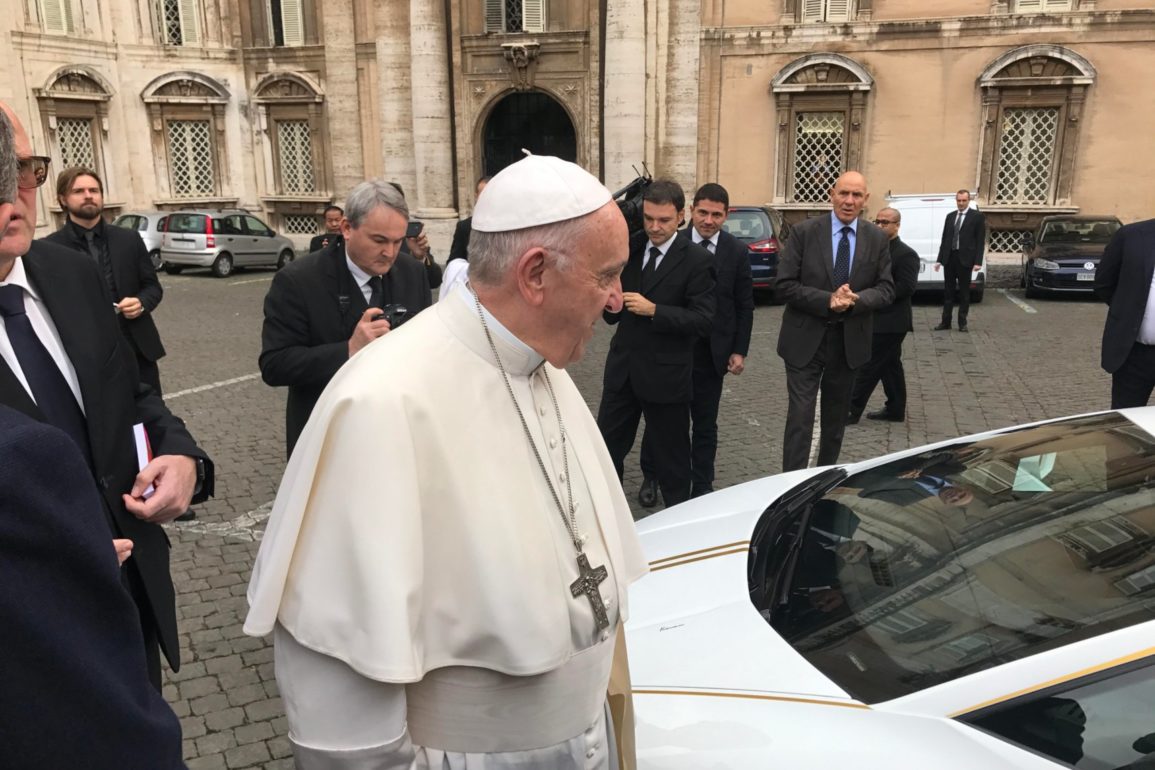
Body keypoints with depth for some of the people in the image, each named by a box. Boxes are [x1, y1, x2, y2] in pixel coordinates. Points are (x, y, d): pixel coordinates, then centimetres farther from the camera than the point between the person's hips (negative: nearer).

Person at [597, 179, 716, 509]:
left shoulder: (697, 260, -10)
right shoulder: (629, 246, 6)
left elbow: (704, 320, -16)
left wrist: (653, 310, -24)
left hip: (665, 373, -5)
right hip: (622, 367, 5)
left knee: (671, 455, 11)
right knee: (607, 448, 11)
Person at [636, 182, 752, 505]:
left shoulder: (737, 252, 0)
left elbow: (745, 306, 4)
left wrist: (739, 351, 0)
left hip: (712, 351, 1)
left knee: (705, 424, 12)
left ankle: (702, 486, 24)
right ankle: (651, 478, 31)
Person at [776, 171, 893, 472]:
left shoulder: (877, 238, 2)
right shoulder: (804, 232, -7)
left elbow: (886, 289, 1)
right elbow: (785, 285, -11)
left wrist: (855, 299, -20)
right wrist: (828, 300, -23)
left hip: (849, 342, 4)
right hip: (806, 340, -4)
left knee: (836, 417, 17)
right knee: (800, 417, -6)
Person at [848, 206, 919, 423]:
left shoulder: (906, 254, -13)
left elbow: (906, 287, -21)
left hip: (890, 322, -9)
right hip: (878, 319, 9)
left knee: (869, 366, -6)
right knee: (890, 365, 14)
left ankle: (852, 410, -1)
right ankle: (895, 409, 22)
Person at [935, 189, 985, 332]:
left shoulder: (977, 216, -1)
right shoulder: (950, 216, 12)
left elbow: (980, 241, -5)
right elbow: (944, 239, 12)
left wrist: (978, 261, -13)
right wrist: (940, 259, 6)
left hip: (965, 259, -4)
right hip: (949, 257, 4)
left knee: (964, 292, 4)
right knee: (948, 291, 7)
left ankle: (962, 323, 10)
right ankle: (946, 322, 12)